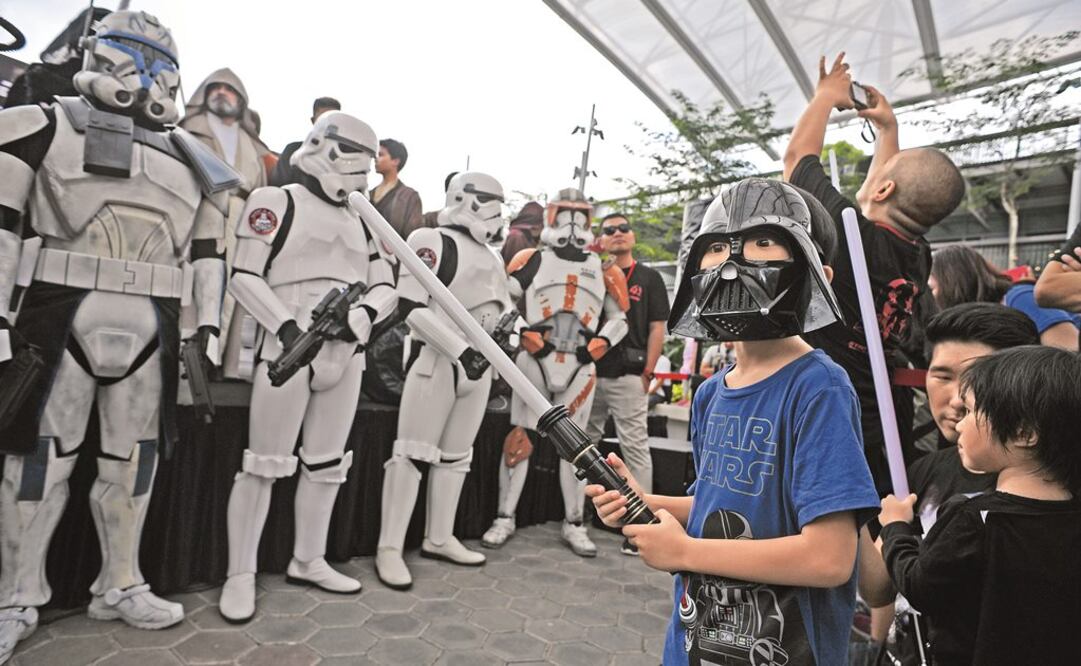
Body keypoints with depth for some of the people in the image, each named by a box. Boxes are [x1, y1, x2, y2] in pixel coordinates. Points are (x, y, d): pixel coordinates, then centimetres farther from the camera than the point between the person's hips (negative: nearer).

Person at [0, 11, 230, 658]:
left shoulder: (190, 160, 15)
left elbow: (207, 249, 14)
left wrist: (209, 320, 7)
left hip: (149, 327, 4)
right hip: (61, 316, -3)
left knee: (133, 458, 9)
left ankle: (121, 585, 24)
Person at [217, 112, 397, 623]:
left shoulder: (362, 222, 18)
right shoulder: (277, 202, 1)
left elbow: (386, 287, 13)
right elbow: (244, 277, -6)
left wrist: (361, 314, -7)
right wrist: (287, 327, -18)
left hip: (346, 354, 6)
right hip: (288, 347, -6)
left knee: (327, 464, 11)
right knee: (266, 464, -1)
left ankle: (308, 561, 25)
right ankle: (240, 574, 13)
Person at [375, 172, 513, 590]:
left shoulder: (492, 258, 17)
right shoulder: (434, 242, -9)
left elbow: (500, 307, 29)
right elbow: (411, 308, -18)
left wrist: (509, 326, 8)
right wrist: (461, 350, -22)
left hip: (478, 366, 8)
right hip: (438, 361, -8)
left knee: (455, 457, 13)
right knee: (414, 454, -4)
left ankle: (439, 539, 26)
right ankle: (389, 548, 8)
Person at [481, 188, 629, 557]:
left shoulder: (603, 270, 11)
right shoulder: (532, 260, 3)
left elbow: (619, 318, 17)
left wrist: (599, 344, -1)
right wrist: (522, 334, -11)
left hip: (580, 367, 3)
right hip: (535, 361, -2)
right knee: (520, 437, 0)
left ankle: (573, 524, 19)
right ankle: (505, 518, 13)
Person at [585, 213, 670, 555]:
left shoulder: (649, 278, 6)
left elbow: (657, 328, 1)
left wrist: (647, 372, -6)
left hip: (628, 377, -4)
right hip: (590, 374, 4)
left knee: (636, 447, -3)